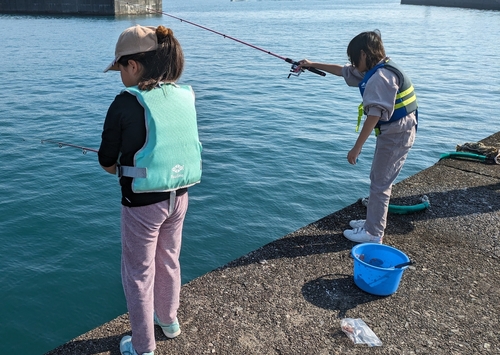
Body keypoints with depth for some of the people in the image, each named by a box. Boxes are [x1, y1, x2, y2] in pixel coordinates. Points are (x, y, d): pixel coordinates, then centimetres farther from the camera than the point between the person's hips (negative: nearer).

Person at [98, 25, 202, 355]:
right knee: (168, 261, 26)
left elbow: (108, 162, -9)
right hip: (179, 196, 6)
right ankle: (169, 320, 48)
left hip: (142, 202, -6)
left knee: (138, 273, 13)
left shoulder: (125, 104, -18)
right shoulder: (185, 97, -2)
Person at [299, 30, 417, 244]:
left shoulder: (380, 77, -23)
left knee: (380, 184, -3)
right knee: (379, 180, 18)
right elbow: (343, 71, 22)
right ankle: (373, 222, 31)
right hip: (392, 132, 11)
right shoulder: (375, 70, 10)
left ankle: (373, 233, 7)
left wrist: (357, 147, -26)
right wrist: (313, 65, 26)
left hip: (396, 134, -11)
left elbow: (374, 115, -28)